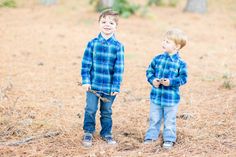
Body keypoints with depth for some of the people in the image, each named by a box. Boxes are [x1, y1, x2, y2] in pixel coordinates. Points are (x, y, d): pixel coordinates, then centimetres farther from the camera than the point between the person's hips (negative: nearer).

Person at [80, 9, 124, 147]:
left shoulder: (118, 46, -6)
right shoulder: (92, 44, -5)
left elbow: (119, 68, -5)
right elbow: (86, 63, -1)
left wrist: (116, 87, -7)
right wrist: (86, 81, -6)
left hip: (109, 87, 0)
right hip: (93, 84, 0)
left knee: (107, 111, 14)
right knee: (90, 110, 2)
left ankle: (106, 133, 30)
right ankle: (88, 133, 20)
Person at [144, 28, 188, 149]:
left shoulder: (180, 63, -10)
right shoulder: (158, 59, 0)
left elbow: (183, 78, -9)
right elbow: (149, 71, 7)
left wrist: (171, 81, -23)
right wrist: (152, 80, -12)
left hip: (171, 97, -3)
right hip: (156, 96, 3)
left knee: (169, 121, 9)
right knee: (154, 119, 16)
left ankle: (169, 139, 23)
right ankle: (150, 137, 29)